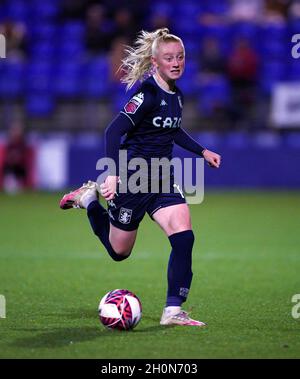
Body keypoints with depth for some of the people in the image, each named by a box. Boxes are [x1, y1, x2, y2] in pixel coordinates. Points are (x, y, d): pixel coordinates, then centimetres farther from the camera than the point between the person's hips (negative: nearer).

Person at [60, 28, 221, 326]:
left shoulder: (175, 94, 6)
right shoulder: (148, 93, -19)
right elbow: (114, 131, -25)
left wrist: (202, 151, 18)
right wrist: (113, 175, -32)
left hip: (161, 179, 7)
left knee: (184, 238, -14)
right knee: (119, 251, 11)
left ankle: (173, 311, -9)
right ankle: (89, 199, 35)